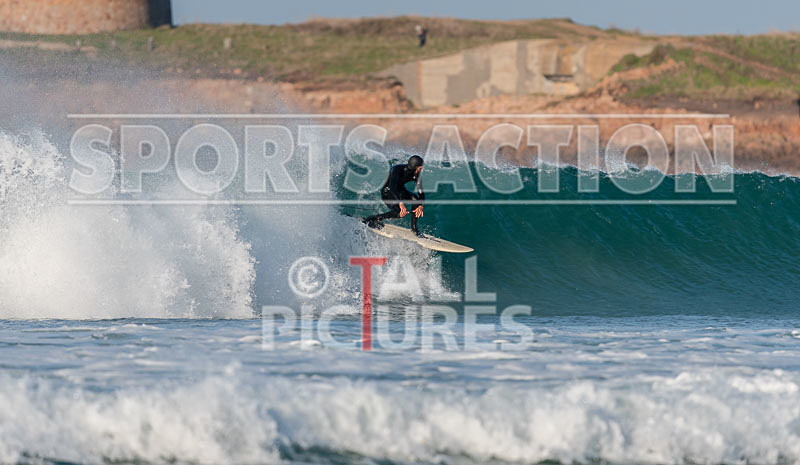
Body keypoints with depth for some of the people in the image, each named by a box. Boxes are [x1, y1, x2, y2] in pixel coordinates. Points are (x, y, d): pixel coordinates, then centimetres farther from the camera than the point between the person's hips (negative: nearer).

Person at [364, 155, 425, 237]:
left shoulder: (416, 174, -14)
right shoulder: (397, 169, -32)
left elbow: (421, 191, -13)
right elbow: (392, 187, -42)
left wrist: (420, 206, -32)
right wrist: (400, 203, -53)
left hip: (400, 191, 6)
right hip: (387, 192, -6)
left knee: (415, 198, -23)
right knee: (400, 213, -28)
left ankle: (414, 228, -10)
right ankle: (371, 219, -15)